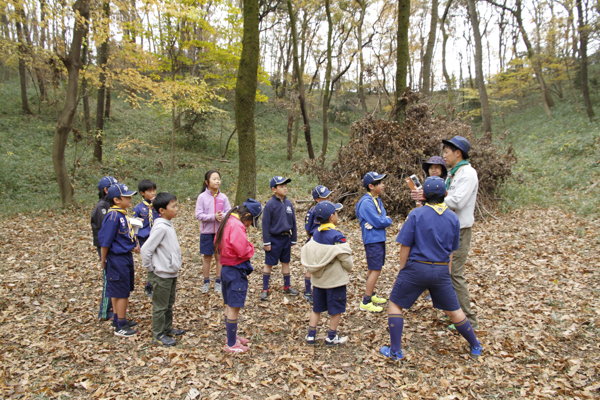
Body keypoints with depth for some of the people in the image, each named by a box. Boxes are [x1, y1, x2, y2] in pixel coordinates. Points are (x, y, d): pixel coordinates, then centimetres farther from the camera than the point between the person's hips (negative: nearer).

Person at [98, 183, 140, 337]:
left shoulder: (122, 214, 8)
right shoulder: (113, 216, -21)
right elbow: (105, 241, -18)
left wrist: (133, 246, 7)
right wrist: (103, 261, -11)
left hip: (126, 257, 9)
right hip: (117, 259, -9)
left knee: (120, 292, 19)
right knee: (121, 292, 1)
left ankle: (119, 319, 33)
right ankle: (121, 326, 13)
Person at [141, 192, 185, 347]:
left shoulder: (168, 224, 5)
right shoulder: (160, 227, -23)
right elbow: (146, 249, -25)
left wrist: (175, 268, 14)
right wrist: (150, 269, -14)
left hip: (171, 273, 9)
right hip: (162, 275, -9)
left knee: (169, 303, 21)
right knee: (160, 306, 5)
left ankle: (167, 328, 37)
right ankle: (158, 335, 18)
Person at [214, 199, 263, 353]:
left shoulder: (227, 222, 8)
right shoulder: (237, 226, -22)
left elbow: (217, 243, 15)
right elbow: (243, 250, -26)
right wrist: (250, 248, -4)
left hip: (226, 268, 10)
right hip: (236, 271, -10)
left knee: (229, 305, 20)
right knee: (234, 308, 1)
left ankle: (232, 336, 35)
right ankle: (231, 345, 12)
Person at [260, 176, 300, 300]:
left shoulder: (289, 204, 2)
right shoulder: (270, 204, -13)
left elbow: (293, 223, 9)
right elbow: (265, 224, -10)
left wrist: (293, 240, 10)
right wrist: (266, 242, -10)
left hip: (286, 238, 5)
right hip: (274, 239, -5)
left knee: (286, 262, 16)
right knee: (269, 264, 5)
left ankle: (287, 286, 31)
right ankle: (265, 289, 16)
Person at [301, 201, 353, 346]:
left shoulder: (316, 234, 0)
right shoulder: (337, 236, -20)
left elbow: (307, 254, 3)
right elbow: (345, 259, -17)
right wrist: (348, 270, 3)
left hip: (318, 279, 6)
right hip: (335, 280, -6)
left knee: (317, 308, 18)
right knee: (336, 309, 11)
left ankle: (311, 335, 23)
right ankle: (331, 337, 22)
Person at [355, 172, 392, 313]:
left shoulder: (377, 200, 11)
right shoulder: (367, 202, -19)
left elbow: (382, 219, 11)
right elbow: (379, 222, -22)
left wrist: (384, 221, -9)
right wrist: (389, 220, -4)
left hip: (379, 239, 9)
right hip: (373, 240, -9)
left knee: (373, 269, 19)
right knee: (375, 270, -6)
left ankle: (371, 295, 33)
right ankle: (366, 302, 1)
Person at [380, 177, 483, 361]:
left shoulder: (416, 214, -10)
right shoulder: (453, 218, 2)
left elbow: (405, 246, -9)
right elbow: (451, 251, 10)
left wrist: (402, 270, 3)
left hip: (417, 268, -3)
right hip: (441, 271, 4)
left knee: (395, 304, 12)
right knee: (454, 311, 19)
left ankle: (395, 351, 13)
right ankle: (476, 347, 34)